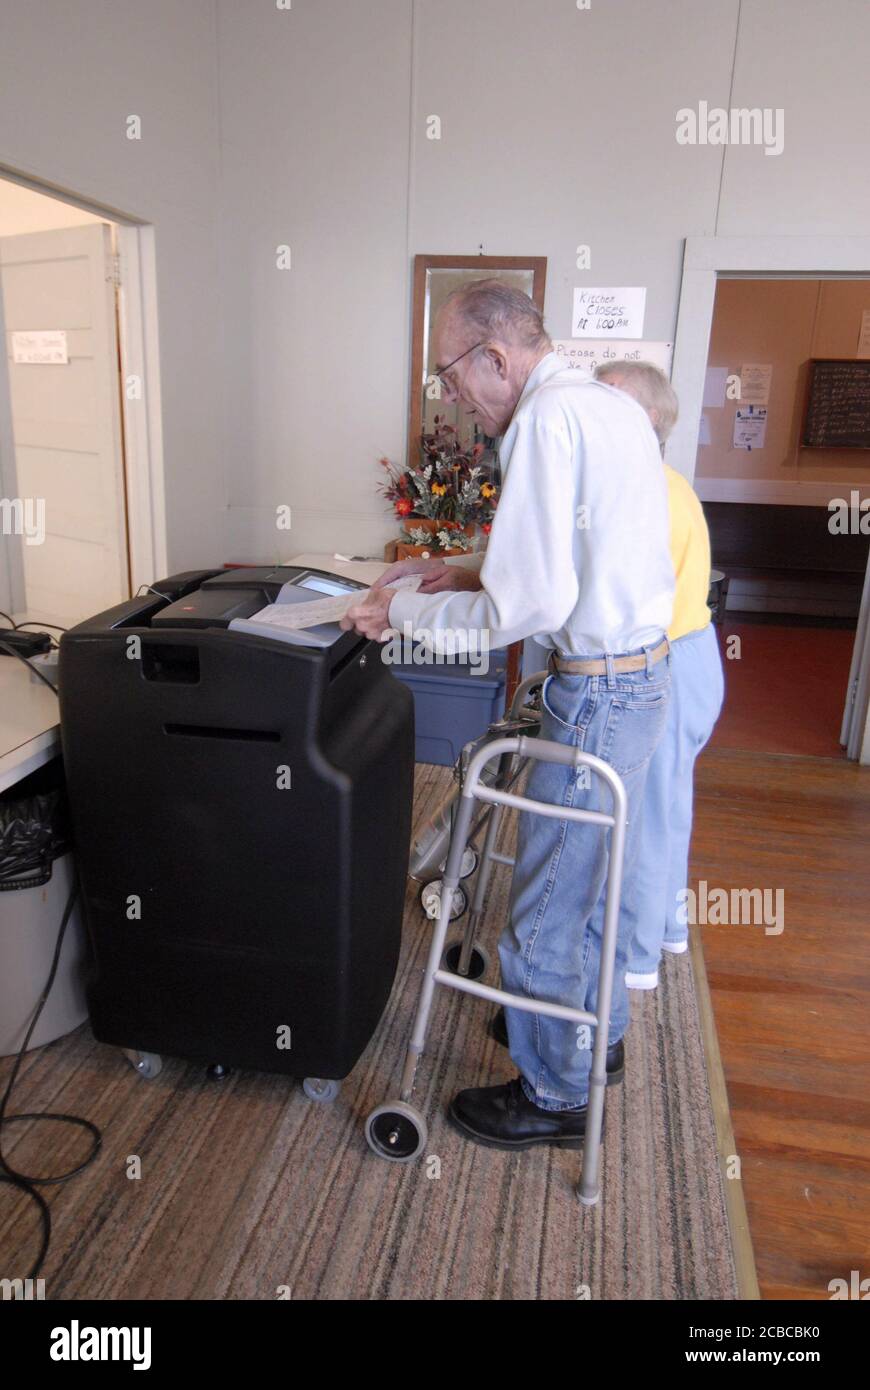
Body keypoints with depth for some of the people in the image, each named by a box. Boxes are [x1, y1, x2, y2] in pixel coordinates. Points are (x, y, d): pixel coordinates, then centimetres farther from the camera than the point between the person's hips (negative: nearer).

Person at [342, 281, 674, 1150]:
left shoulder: (546, 420, -20)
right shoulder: (614, 404, 11)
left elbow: (534, 605, -25)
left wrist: (407, 611, -13)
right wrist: (476, 577, 12)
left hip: (598, 692, -10)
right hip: (642, 668, 10)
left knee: (545, 912, 5)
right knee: (593, 874, 25)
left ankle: (554, 1096, 26)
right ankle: (596, 1031, 45)